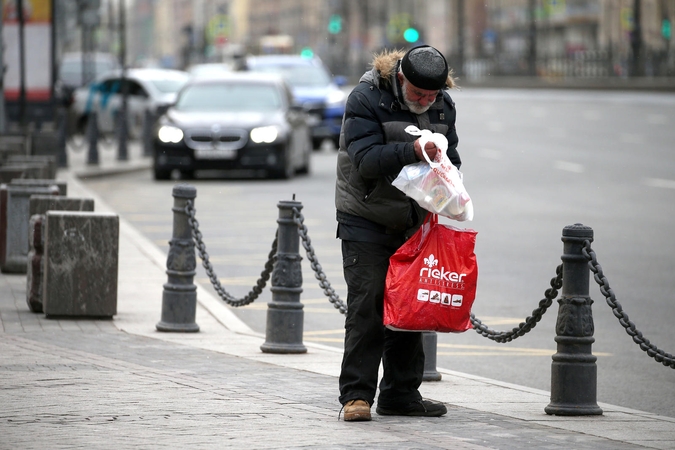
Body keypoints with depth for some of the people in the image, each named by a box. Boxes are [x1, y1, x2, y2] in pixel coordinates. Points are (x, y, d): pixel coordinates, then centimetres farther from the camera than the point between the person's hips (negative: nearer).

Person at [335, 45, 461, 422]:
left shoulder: (443, 106, 2)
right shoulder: (367, 98, -16)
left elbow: (450, 159, 9)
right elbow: (366, 160, -25)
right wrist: (412, 152, -37)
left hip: (415, 222, 5)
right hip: (367, 221, -5)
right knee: (367, 305, -10)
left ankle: (401, 393, 15)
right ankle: (357, 394, -6)